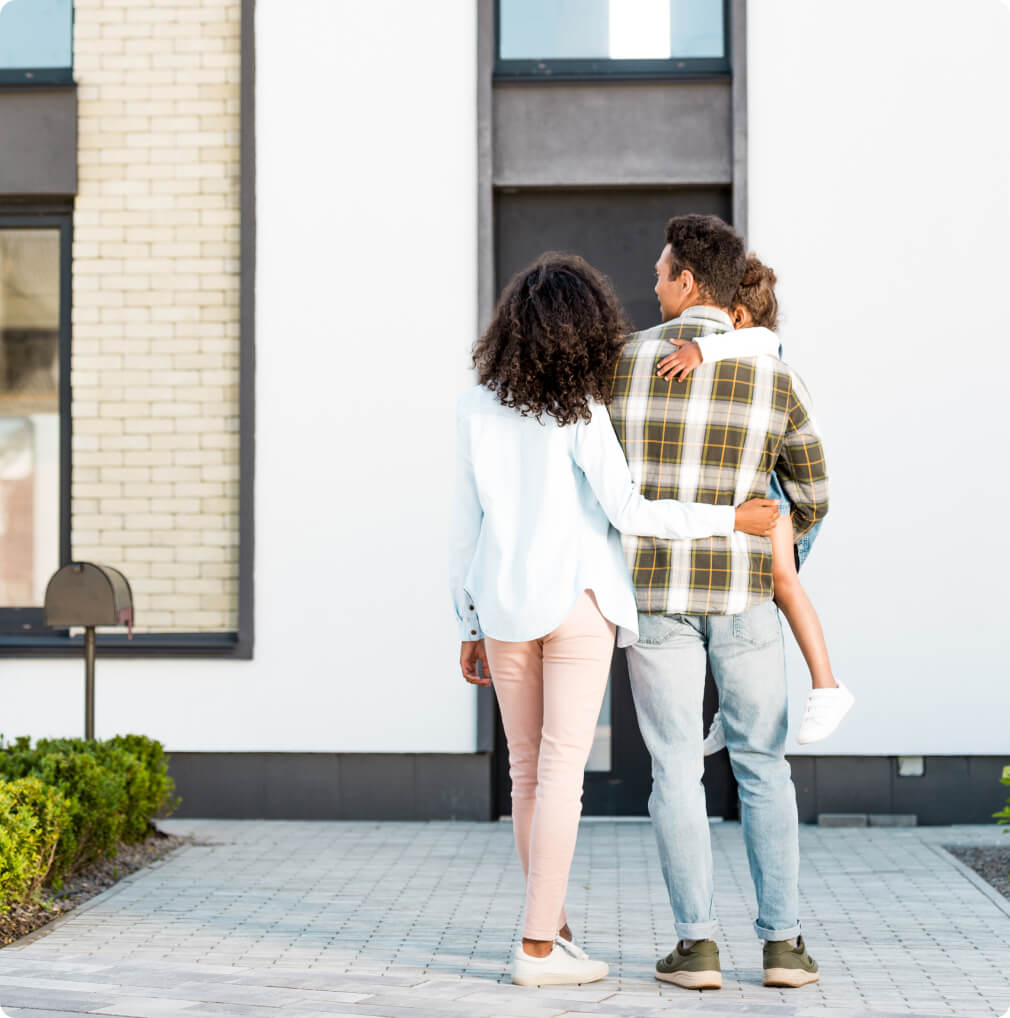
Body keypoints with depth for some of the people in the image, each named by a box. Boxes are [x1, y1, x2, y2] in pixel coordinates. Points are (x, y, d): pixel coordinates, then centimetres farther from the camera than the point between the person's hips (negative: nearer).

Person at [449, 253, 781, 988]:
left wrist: (471, 628, 12)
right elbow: (627, 512, -15)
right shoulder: (580, 411, -11)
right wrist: (731, 519, -7)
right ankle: (538, 947, -2)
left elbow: (465, 525, 5)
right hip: (576, 602, -4)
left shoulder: (480, 408, 2)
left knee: (527, 773, 14)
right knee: (561, 772, -1)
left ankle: (555, 926, 24)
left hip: (503, 605, 5)